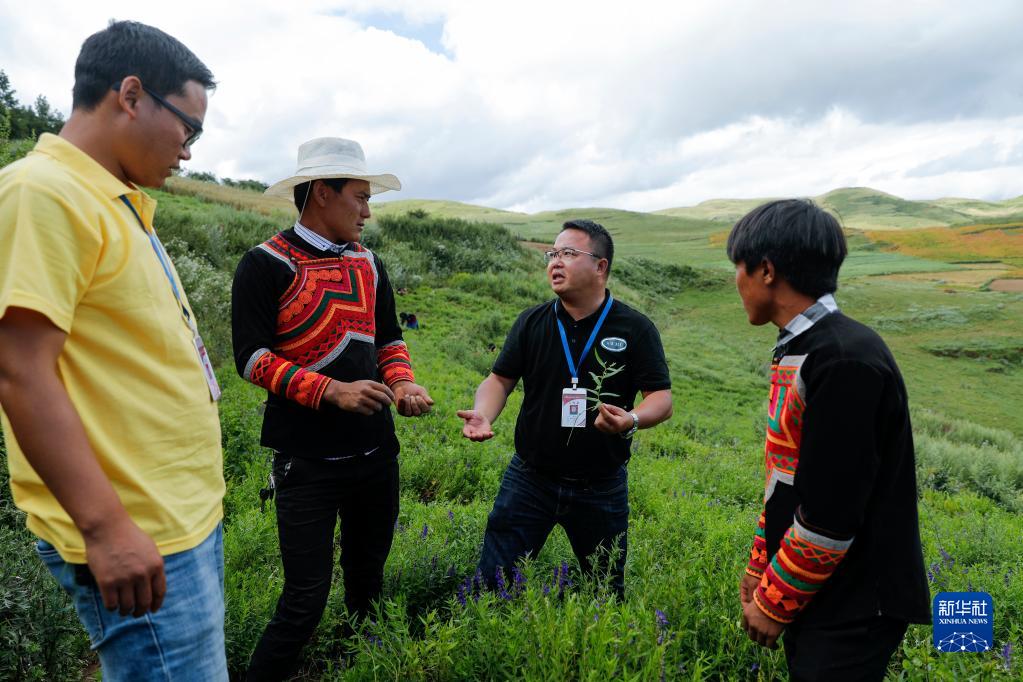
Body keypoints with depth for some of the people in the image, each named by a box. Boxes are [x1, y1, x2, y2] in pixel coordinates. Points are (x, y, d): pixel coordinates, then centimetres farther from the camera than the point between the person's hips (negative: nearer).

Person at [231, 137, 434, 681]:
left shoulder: (369, 265, 10)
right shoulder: (266, 265, -8)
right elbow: (251, 356, -12)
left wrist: (402, 382, -5)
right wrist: (333, 392, -22)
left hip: (376, 450, 6)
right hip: (307, 461, -5)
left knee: (368, 584, 19)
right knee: (305, 599, 0)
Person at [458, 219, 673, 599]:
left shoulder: (635, 329, -7)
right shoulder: (532, 322, 0)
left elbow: (662, 397, -7)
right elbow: (501, 378, 2)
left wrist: (633, 419, -29)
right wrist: (483, 415, -18)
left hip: (602, 488, -1)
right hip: (530, 478, 1)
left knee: (607, 591, 19)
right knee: (492, 580, 6)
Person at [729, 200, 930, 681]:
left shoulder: (845, 361, -25)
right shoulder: (799, 351, 5)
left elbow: (830, 516, -25)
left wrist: (775, 603, -13)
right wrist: (760, 566, 13)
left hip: (852, 608, -8)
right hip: (813, 592, 8)